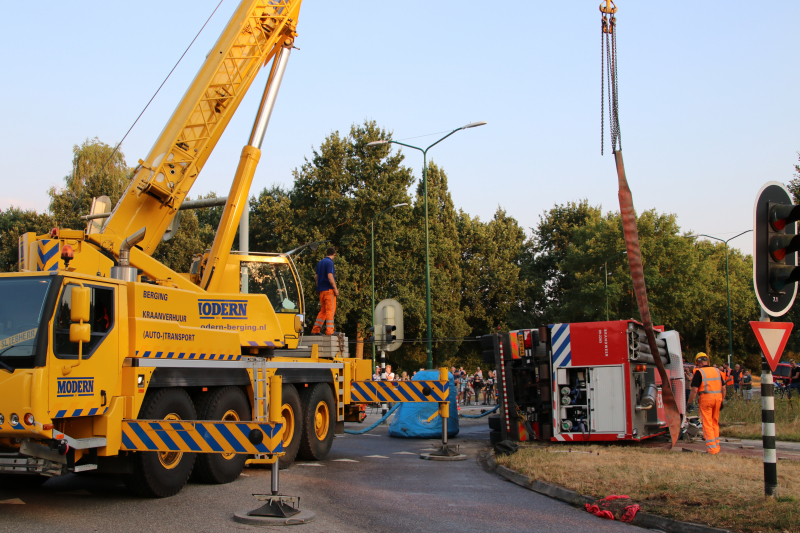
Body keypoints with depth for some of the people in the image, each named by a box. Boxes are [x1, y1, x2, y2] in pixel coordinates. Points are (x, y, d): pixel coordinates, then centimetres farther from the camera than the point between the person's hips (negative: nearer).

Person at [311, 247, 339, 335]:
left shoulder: (320, 263, 16)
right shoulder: (329, 262, -10)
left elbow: (316, 277, 19)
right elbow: (330, 276, -18)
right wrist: (335, 289, -14)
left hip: (321, 290, 8)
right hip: (329, 289, -8)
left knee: (323, 311, 13)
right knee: (330, 310, -6)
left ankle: (315, 330, 12)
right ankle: (329, 331, -10)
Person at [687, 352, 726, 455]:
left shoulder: (699, 372, -4)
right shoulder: (716, 371, 13)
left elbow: (694, 390, -11)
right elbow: (723, 388, 15)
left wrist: (690, 402, -3)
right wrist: (721, 400, 23)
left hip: (706, 398, -5)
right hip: (718, 397, 6)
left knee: (707, 424, 0)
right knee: (715, 423, 17)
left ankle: (712, 448, -5)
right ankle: (716, 445, 21)